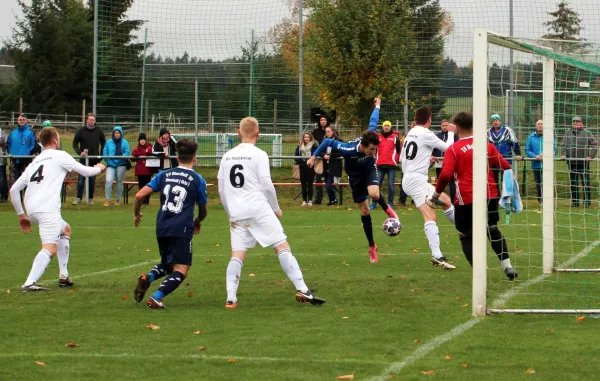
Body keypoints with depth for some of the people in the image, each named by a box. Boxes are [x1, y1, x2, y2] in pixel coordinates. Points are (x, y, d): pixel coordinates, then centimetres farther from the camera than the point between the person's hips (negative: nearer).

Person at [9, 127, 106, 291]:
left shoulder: (35, 162, 24)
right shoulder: (59, 156, 6)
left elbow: (14, 189, 21)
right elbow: (85, 171, 12)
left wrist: (21, 215, 27)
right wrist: (99, 168, 34)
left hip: (31, 209, 8)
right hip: (47, 208, -8)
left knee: (65, 230, 29)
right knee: (50, 249, -17)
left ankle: (64, 276, 24)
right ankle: (29, 283, -37)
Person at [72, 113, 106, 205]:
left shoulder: (99, 131, 3)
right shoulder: (81, 131, -3)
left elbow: (103, 143, 14)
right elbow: (75, 143, 1)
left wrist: (101, 155, 6)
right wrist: (79, 152, -15)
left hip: (95, 160, 2)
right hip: (84, 159, -2)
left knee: (92, 180, 6)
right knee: (81, 178, -6)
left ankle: (90, 198, 13)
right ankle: (79, 198, -1)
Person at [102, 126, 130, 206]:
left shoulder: (124, 143, 4)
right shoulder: (109, 142, 10)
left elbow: (127, 152, -4)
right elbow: (105, 152, 8)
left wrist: (121, 158, -20)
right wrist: (108, 160, -7)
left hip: (121, 164, 0)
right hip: (111, 165, 0)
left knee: (119, 182, 6)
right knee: (108, 181, -16)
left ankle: (118, 199, 20)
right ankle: (107, 200, -12)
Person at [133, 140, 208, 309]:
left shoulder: (164, 175, 10)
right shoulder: (198, 180, 3)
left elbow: (140, 195, 3)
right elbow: (203, 211, 15)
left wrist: (136, 213, 22)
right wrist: (198, 222, 37)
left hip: (162, 228, 5)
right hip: (182, 229, -5)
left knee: (167, 264, 24)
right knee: (181, 270, -3)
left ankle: (147, 278, -5)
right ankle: (157, 297, -23)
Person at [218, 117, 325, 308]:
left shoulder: (227, 156, 12)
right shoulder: (258, 155, -3)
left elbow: (221, 190, 15)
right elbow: (266, 185, -7)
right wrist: (276, 208, 7)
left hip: (236, 213, 5)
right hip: (258, 209, -5)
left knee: (237, 255, 5)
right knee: (282, 247, -2)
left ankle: (230, 298, -6)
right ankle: (302, 290, -8)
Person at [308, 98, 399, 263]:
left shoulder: (370, 135, -31)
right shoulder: (348, 150, -39)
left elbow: (373, 121, -11)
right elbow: (328, 142, -25)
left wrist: (377, 106, 10)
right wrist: (314, 157, -12)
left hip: (369, 169, 1)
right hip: (355, 176, -1)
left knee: (374, 194, -32)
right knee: (365, 211, 3)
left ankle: (387, 209, 4)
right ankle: (372, 247, 17)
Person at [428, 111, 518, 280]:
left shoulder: (453, 149, -4)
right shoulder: (487, 145, 6)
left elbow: (446, 175, -16)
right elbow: (506, 167, 7)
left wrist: (435, 196, -5)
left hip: (466, 199, -4)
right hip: (490, 196, 4)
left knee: (466, 236, 12)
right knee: (493, 230, 29)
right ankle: (508, 267, 23)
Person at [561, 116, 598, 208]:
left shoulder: (586, 133, -1)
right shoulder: (568, 133, 9)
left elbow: (595, 144, -2)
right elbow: (564, 145, 16)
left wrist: (591, 156, -10)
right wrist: (564, 154, 0)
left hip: (583, 162, -4)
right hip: (571, 162, 4)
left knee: (585, 183, -3)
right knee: (573, 183, 7)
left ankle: (587, 202, 1)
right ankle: (575, 202, 14)